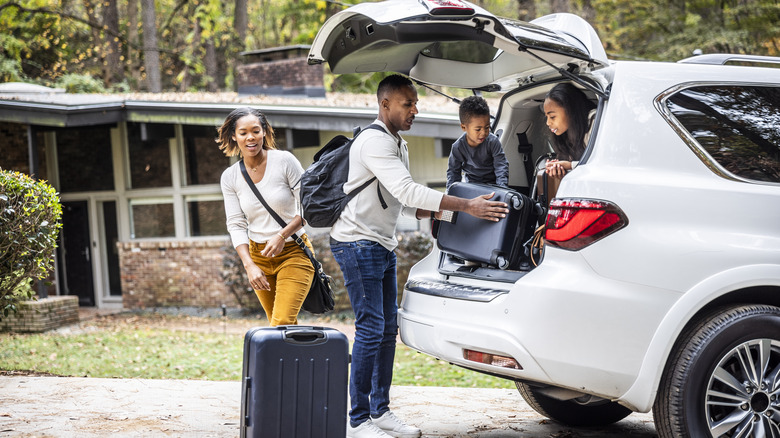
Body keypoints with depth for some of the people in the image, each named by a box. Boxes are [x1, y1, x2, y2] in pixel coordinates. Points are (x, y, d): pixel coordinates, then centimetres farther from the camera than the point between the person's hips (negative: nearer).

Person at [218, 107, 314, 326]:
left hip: (293, 252, -4)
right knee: (287, 327, 10)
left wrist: (282, 236, -20)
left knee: (282, 324, -17)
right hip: (258, 255, 4)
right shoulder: (229, 177, 0)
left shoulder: (284, 161, -10)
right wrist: (250, 266, -14)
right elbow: (236, 225, -1)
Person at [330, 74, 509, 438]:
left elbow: (405, 201, 17)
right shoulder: (374, 142, -18)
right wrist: (467, 206, -31)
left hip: (383, 245, 10)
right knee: (371, 329, -11)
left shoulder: (398, 145, 15)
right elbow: (407, 191, -28)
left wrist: (437, 212, -3)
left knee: (388, 328, 9)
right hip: (357, 243, -10)